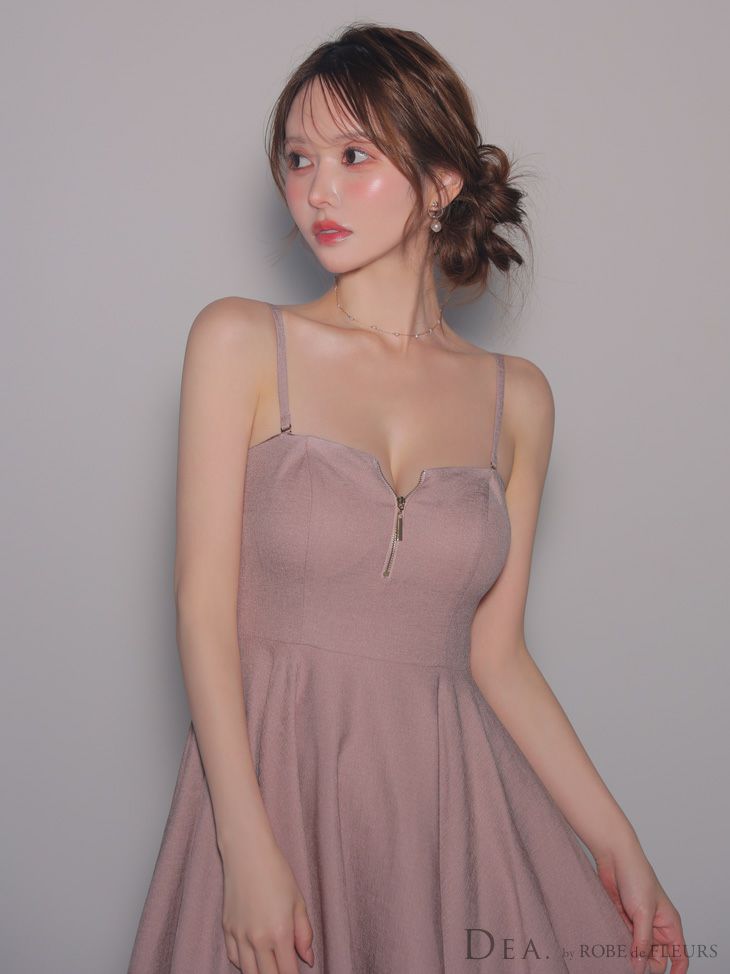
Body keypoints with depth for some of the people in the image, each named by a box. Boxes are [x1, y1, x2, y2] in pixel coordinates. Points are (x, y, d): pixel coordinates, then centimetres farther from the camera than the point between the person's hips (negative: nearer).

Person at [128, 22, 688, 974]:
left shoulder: (517, 398, 4)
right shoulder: (240, 343, -2)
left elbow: (495, 654, 7)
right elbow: (205, 607, -7)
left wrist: (619, 845, 2)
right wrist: (249, 849, -14)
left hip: (450, 788, 2)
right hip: (277, 778, -2)